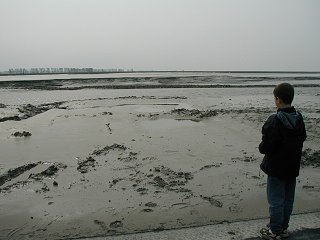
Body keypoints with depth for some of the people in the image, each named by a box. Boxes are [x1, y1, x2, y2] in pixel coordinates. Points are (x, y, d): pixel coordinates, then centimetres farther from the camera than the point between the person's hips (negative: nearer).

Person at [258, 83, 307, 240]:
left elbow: (267, 146, -24)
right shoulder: (299, 118, 0)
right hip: (293, 167, 7)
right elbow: (302, 138, 11)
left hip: (277, 167, -7)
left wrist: (261, 148, -3)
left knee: (275, 200, 5)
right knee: (288, 199, 17)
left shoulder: (275, 120, -23)